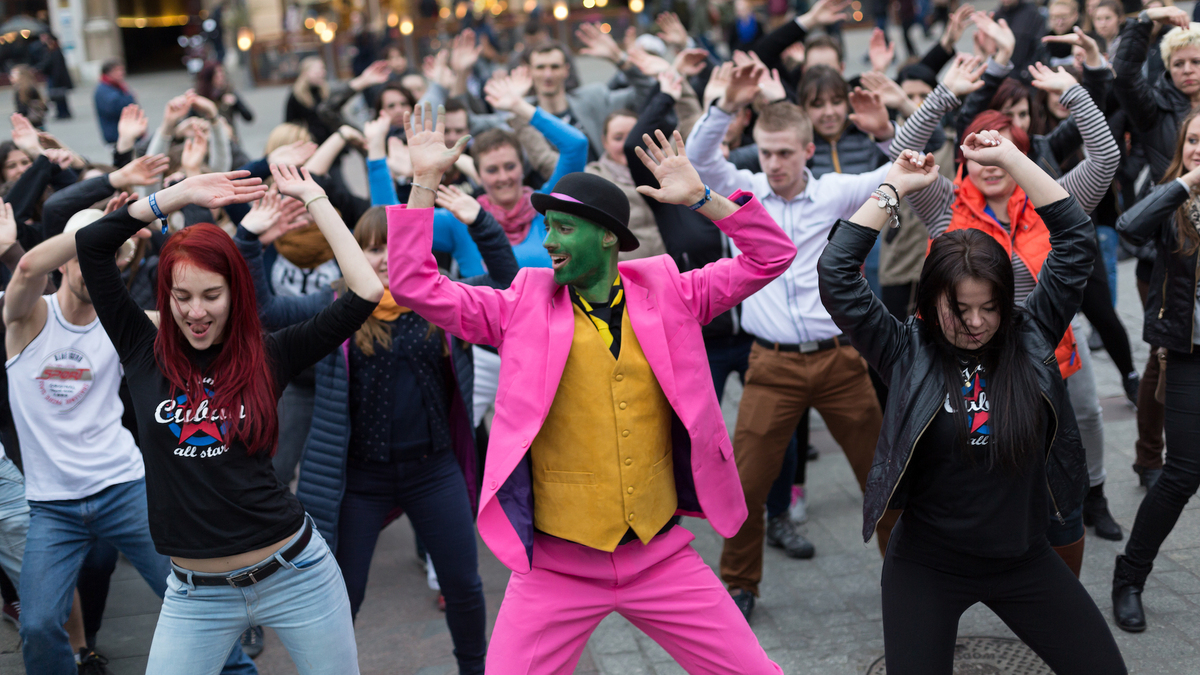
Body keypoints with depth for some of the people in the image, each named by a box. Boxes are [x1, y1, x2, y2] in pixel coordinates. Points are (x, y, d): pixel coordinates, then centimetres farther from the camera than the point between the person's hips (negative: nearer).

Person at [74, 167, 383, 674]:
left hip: (293, 573, 0)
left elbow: (366, 292, -10)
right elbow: (90, 244, -5)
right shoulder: (145, 355, 0)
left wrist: (314, 199, -4)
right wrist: (181, 194, -7)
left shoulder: (267, 357, -3)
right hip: (195, 592, 1)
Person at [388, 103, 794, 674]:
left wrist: (701, 197, -7)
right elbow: (414, 284, -6)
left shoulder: (666, 294, 2)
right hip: (556, 566, -1)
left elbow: (769, 257, 4)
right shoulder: (525, 305, -1)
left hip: (661, 556, 1)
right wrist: (425, 181, -9)